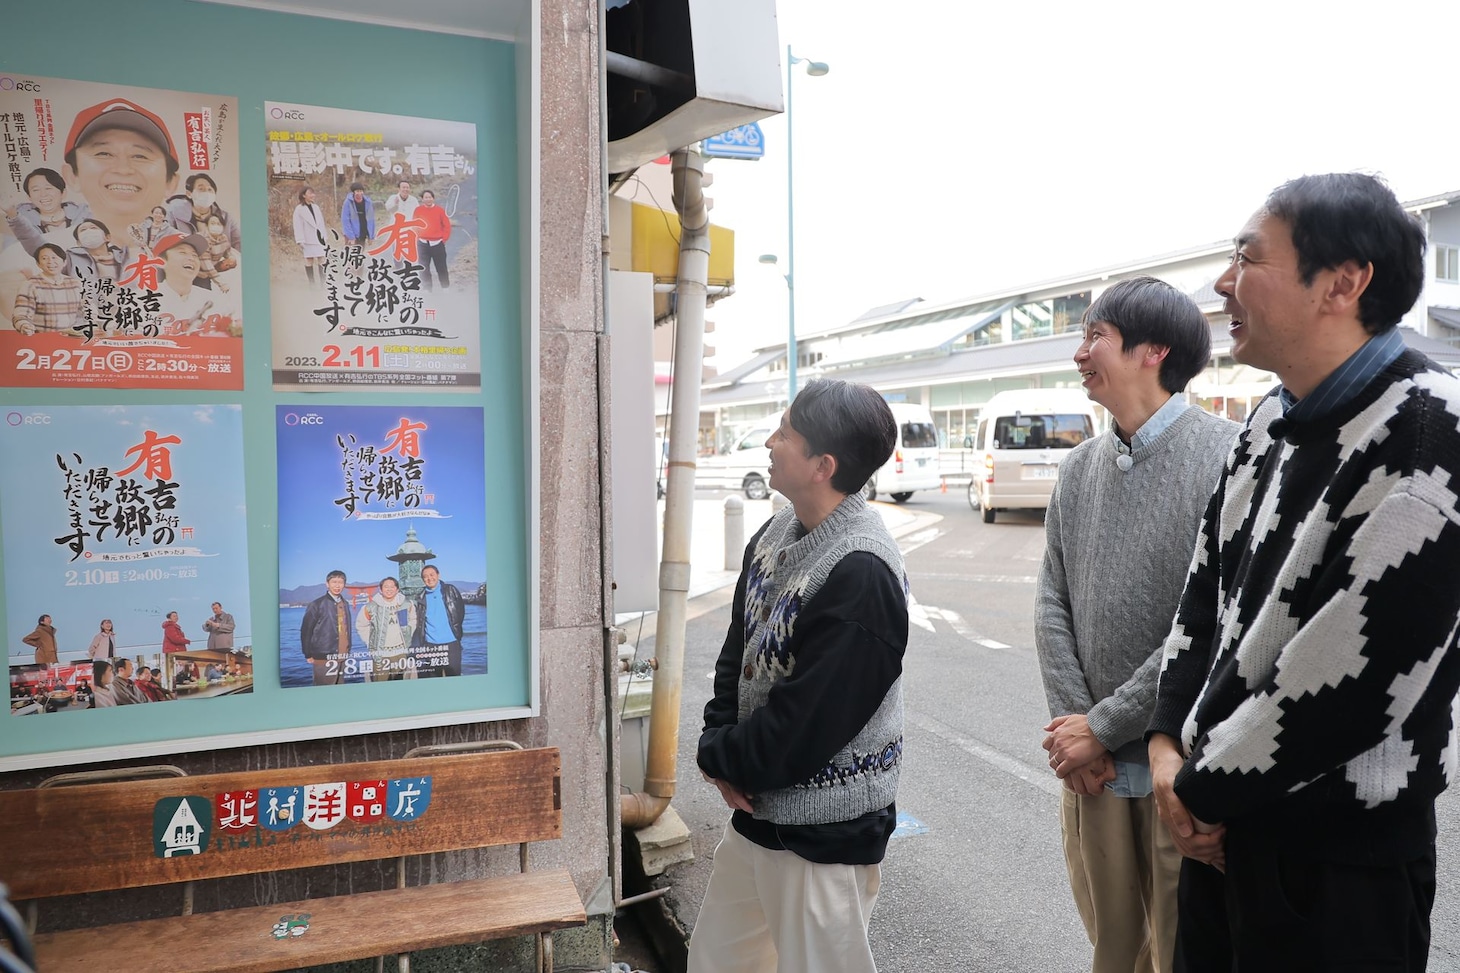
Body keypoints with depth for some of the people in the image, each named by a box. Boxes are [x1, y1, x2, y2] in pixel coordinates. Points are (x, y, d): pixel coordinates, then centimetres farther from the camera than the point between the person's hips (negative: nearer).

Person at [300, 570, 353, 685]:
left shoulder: (345, 604, 11)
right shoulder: (317, 605, -5)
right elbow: (306, 631, -4)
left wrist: (347, 651, 12)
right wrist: (308, 655, -5)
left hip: (342, 657, 6)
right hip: (324, 658, -5)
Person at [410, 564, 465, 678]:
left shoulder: (450, 590, 3)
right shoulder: (420, 598, 6)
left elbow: (460, 611, 6)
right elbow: (418, 621, 9)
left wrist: (457, 631, 0)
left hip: (451, 642, -1)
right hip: (430, 644, 1)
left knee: (454, 675, 2)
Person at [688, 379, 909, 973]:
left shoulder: (862, 574, -26)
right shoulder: (775, 535, 2)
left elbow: (802, 724, -24)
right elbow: (737, 652, 10)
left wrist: (719, 758, -9)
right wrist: (720, 743, -5)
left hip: (824, 832, -8)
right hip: (756, 808, 9)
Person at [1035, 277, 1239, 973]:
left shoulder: (1228, 458, -13)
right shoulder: (1081, 467, 7)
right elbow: (1053, 602, 6)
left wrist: (1103, 725, -14)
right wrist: (1069, 720, -6)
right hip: (1090, 764, 5)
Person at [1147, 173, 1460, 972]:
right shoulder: (1269, 423, 6)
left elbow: (1352, 678, -23)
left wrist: (1203, 790, -12)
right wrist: (1170, 743, -2)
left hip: (1342, 861, -7)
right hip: (1220, 819, 7)